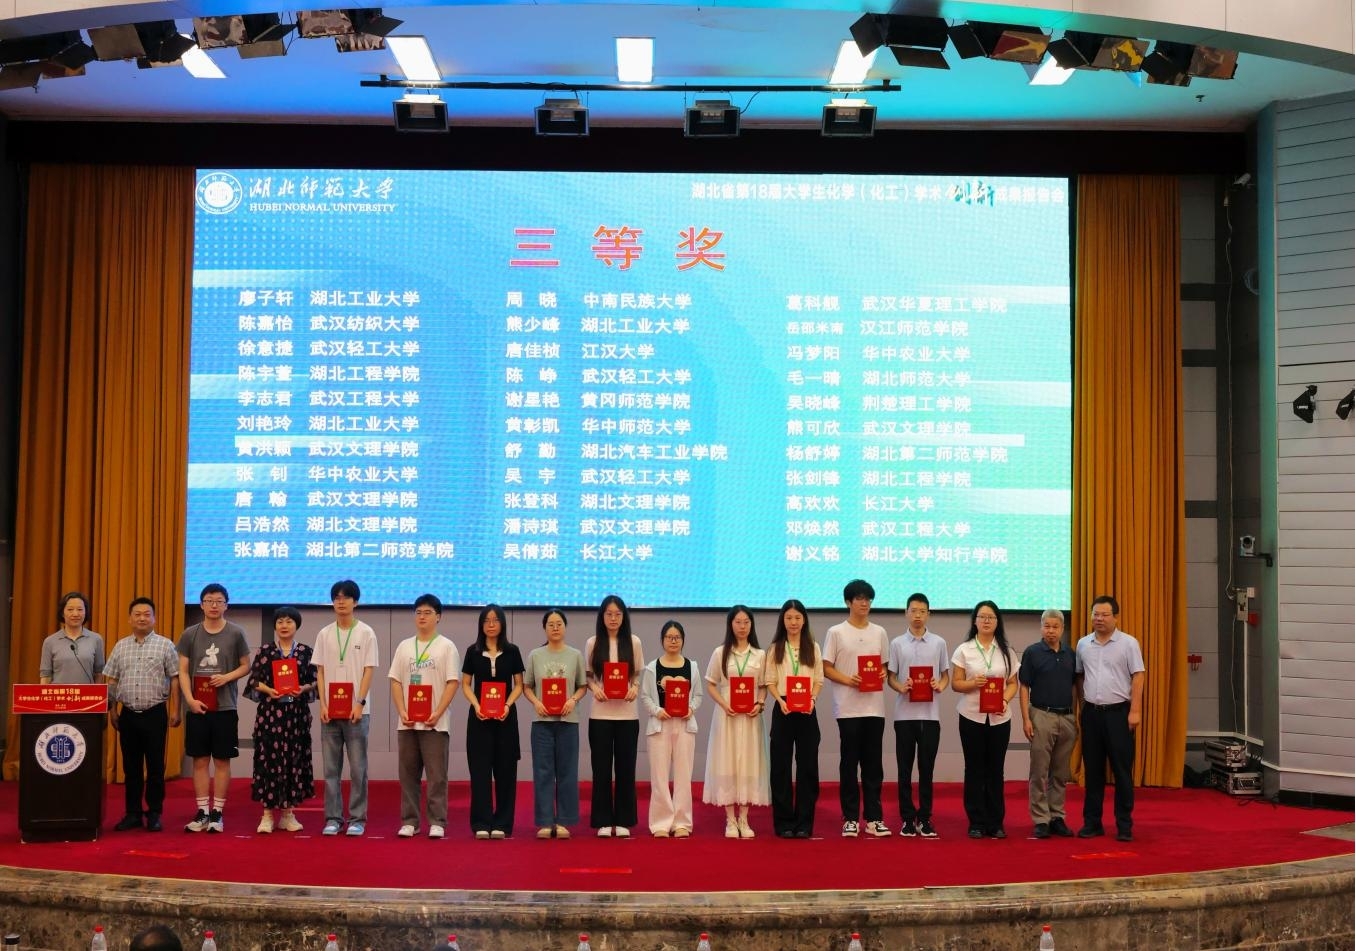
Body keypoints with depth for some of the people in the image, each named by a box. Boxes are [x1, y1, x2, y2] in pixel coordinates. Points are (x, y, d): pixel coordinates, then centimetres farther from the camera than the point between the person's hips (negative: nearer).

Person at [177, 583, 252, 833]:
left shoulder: (235, 633, 1)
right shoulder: (190, 634, 4)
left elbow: (246, 666, 6)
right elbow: (183, 671, 5)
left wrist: (227, 677, -12)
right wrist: (190, 699, -8)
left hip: (225, 708, -1)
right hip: (196, 707, 1)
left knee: (222, 760, 2)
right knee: (200, 760, 5)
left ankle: (217, 812, 10)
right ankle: (202, 812, 12)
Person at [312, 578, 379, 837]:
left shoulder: (366, 633, 1)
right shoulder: (324, 634, 9)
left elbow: (368, 671, -3)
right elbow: (320, 672, 8)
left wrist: (360, 704, -12)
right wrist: (323, 704, -3)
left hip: (357, 710, -3)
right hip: (330, 710, 3)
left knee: (357, 767, 0)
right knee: (331, 767, 5)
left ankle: (357, 818, 6)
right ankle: (333, 818, 12)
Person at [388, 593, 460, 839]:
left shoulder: (446, 647, 1)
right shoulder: (404, 646, 11)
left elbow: (452, 683, -5)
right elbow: (396, 682, 9)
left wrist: (437, 713, -15)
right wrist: (402, 712, -4)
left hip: (435, 722, -4)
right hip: (407, 722, 4)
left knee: (436, 774, -3)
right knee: (408, 773, 7)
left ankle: (437, 822, 3)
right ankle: (409, 821, 14)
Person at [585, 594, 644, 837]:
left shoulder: (634, 642, 4)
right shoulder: (593, 643, 3)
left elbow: (639, 674, 7)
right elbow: (587, 676, 5)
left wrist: (635, 688, -13)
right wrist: (594, 688, -14)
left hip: (627, 713, 0)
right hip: (600, 713, 0)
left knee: (625, 767, 4)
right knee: (601, 767, 3)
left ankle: (623, 821, 12)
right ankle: (603, 821, 10)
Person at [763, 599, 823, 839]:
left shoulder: (813, 647, 10)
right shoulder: (775, 648, 8)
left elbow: (819, 680, 6)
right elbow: (770, 681, 4)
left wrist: (812, 699, -12)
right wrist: (780, 700, -14)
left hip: (807, 710, 1)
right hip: (783, 709, 0)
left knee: (807, 765, 0)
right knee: (781, 766, 0)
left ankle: (804, 823, 6)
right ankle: (784, 822, 7)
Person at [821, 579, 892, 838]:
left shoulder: (879, 632, 10)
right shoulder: (836, 632, 0)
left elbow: (884, 666, 16)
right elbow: (826, 668, 0)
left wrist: (883, 675, -7)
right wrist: (848, 680, -16)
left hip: (875, 707, 3)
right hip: (848, 707, -3)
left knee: (873, 764, 5)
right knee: (849, 763, 1)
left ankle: (874, 817, 10)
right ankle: (850, 818, 7)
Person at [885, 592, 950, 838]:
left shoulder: (938, 643, 6)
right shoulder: (897, 643, 4)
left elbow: (946, 675, 10)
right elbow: (890, 677, 5)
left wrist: (940, 685, -12)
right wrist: (900, 687, -16)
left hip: (930, 714, 0)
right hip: (905, 714, 0)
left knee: (927, 769, 4)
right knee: (905, 769, 3)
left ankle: (925, 818, 11)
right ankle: (907, 818, 10)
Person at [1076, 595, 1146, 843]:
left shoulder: (1128, 643, -3)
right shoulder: (1083, 644, 8)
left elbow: (1138, 677, -6)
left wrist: (1135, 711, -12)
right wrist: (1081, 707, 10)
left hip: (1118, 712, -4)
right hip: (1091, 712, 4)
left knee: (1122, 770, 0)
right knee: (1092, 770, 8)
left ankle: (1124, 825, 7)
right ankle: (1092, 822, 14)